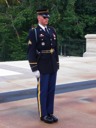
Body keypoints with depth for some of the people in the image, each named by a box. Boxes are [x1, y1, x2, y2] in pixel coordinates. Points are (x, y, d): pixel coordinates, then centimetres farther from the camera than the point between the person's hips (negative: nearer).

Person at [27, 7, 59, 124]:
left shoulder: (52, 31, 11)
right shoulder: (33, 32, -9)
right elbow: (31, 52, -13)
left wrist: (57, 64, 12)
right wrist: (34, 69, -17)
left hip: (52, 66, 6)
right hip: (42, 67, -6)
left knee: (51, 90, 10)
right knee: (42, 91, 1)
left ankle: (50, 113, 19)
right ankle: (43, 115, 12)